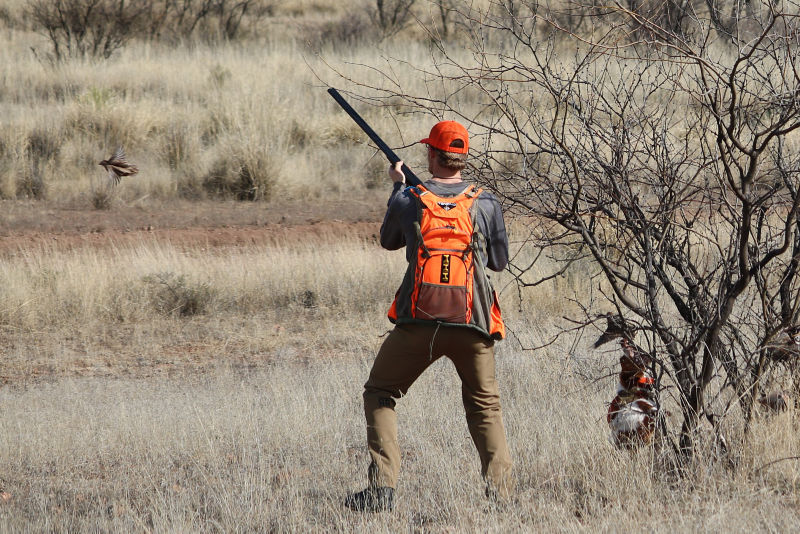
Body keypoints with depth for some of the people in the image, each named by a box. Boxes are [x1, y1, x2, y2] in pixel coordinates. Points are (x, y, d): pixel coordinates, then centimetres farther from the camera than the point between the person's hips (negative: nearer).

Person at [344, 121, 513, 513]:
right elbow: (500, 261, 15)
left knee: (379, 395, 15)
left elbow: (389, 241, 23)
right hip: (472, 324, 1)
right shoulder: (486, 204, 3)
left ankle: (382, 487, 2)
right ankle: (501, 492, 0)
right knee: (485, 406, 15)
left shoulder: (408, 201, 2)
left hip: (419, 321, -1)